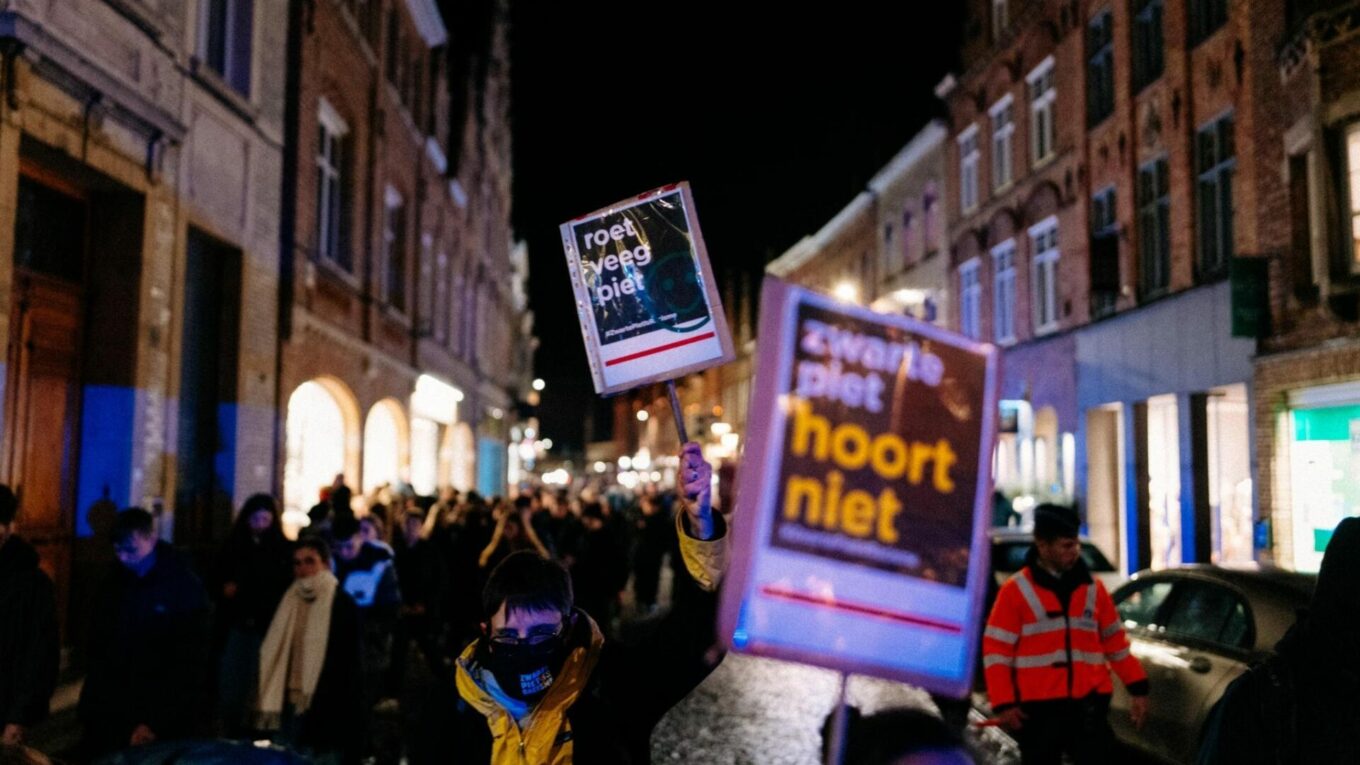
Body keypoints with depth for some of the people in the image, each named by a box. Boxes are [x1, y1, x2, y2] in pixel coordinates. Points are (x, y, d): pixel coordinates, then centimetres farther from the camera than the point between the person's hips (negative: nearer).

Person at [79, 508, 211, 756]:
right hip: (109, 717, 4)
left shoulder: (184, 587, -10)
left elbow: (190, 664, -9)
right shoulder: (114, 581, 4)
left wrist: (155, 722, -13)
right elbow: (97, 646, 10)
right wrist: (90, 706, 1)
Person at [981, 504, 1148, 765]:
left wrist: (1137, 688, 8)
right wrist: (1004, 703, -11)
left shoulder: (1092, 588, 8)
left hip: (1088, 705, 3)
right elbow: (996, 651, -5)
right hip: (1038, 708, -3)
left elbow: (1115, 642, 15)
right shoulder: (1016, 590, -4)